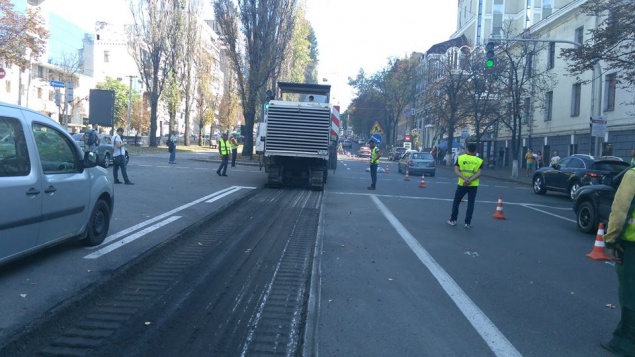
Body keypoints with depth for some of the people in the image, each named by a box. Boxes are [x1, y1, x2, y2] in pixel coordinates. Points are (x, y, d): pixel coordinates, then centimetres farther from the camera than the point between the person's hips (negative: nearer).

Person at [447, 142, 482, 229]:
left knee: (456, 202, 13)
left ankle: (453, 220, 16)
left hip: (462, 184, 0)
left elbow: (456, 171, -10)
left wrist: (465, 179, -19)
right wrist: (470, 180, -17)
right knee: (470, 204, 7)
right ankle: (468, 223, 7)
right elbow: (478, 173, -11)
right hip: (473, 185, 0)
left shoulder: (460, 158, -1)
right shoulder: (479, 160, 0)